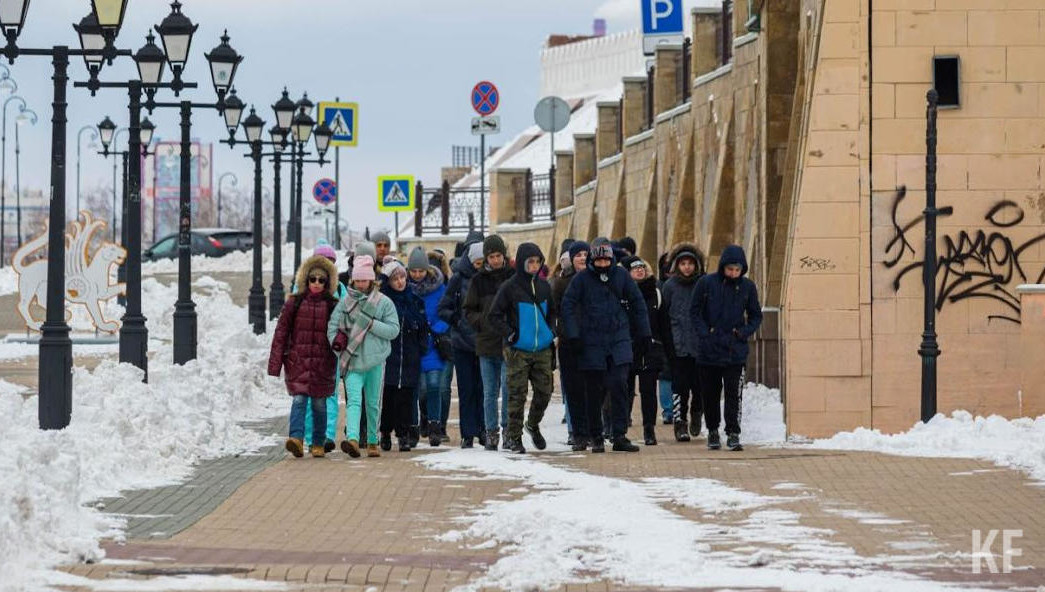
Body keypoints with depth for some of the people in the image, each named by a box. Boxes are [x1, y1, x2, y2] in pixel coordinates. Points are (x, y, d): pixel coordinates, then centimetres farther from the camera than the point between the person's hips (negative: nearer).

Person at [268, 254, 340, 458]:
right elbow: (281, 332, 4)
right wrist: (275, 362, 0)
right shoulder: (294, 303, 4)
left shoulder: (333, 306, 6)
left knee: (319, 403, 5)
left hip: (322, 363, 1)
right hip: (297, 361, -1)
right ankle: (297, 438, -25)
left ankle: (318, 444, 16)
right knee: (299, 399, -14)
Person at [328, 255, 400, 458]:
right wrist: (337, 343, -10)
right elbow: (333, 326, 7)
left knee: (373, 403, 10)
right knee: (354, 400, -15)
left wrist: (370, 323, -13)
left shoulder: (384, 303, 2)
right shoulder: (345, 302, 8)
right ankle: (352, 439, -30)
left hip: (375, 360, 0)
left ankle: (372, 441, 23)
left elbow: (393, 330, -4)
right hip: (352, 359, 0)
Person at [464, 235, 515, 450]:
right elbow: (469, 311, 11)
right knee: (489, 391, 7)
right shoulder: (478, 281, 7)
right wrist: (483, 322, -7)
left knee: (508, 387, -7)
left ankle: (508, 428, 4)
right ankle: (491, 431, 13)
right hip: (486, 343, 2)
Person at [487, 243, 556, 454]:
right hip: (518, 351, -4)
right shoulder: (509, 288, -6)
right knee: (517, 395, -3)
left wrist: (551, 332, 10)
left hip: (543, 350, 4)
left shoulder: (544, 287, 9)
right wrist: (511, 335, -12)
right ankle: (514, 437, 7)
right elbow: (493, 316, -5)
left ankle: (533, 425, 30)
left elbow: (551, 312, 24)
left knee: (544, 391, 5)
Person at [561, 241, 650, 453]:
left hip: (619, 341, 1)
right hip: (592, 344, -1)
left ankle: (619, 436, -7)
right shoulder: (582, 279, -1)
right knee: (594, 392, 4)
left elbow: (638, 305, 11)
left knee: (619, 386, -11)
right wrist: (573, 335, -9)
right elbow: (568, 306, -1)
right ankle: (596, 437, 15)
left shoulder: (621, 276, 4)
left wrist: (644, 335, 11)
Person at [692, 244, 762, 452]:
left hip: (735, 351, 0)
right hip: (709, 349, 0)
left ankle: (733, 434, -7)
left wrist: (744, 332, -5)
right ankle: (713, 431, 22)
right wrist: (703, 333, -8)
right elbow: (695, 311, 5)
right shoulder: (706, 283, -1)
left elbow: (756, 316, 12)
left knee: (733, 393, -8)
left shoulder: (747, 287, 3)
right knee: (710, 393, 8)